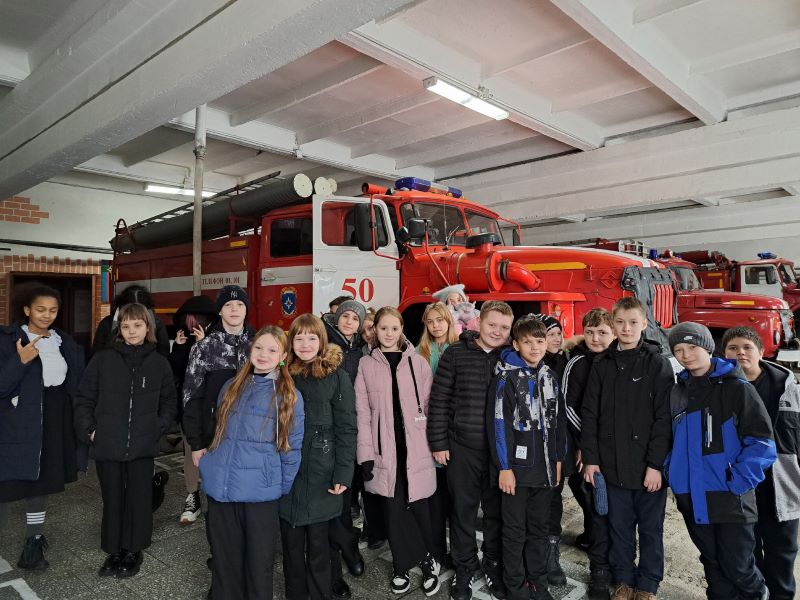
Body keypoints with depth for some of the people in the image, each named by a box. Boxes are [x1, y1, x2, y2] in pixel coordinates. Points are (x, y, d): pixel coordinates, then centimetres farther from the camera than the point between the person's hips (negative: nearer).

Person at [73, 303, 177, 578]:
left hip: (142, 446, 0)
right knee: (112, 499, 12)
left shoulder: (159, 363, 0)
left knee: (138, 499, 9)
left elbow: (169, 403, 8)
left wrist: (158, 428, -2)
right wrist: (89, 430, -4)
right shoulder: (102, 359, -2)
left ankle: (133, 551, 27)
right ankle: (114, 551, 30)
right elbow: (83, 399, 4)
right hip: (108, 445, 0)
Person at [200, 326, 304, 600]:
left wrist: (283, 489, -1)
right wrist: (210, 469, 17)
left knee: (258, 560, 10)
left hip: (260, 492, -4)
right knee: (224, 559, 15)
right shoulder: (231, 387, 9)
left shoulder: (289, 395, -4)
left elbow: (292, 447, -2)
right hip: (220, 488, 4)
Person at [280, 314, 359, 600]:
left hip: (321, 471, -2)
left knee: (318, 542, 8)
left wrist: (343, 474, -11)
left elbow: (346, 428, -6)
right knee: (291, 542, 13)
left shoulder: (337, 376, -4)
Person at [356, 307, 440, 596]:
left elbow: (429, 407, 4)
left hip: (415, 447, 0)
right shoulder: (366, 365, 2)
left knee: (418, 505, 2)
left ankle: (428, 561, 26)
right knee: (393, 508, 8)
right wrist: (366, 453, -4)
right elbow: (362, 412, 0)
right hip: (384, 447, 1)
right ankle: (401, 567, 26)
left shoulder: (419, 363, 2)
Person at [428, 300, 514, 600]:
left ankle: (494, 566, 35)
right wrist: (438, 442, -5)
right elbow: (439, 400, -3)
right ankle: (465, 568, 31)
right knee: (463, 510, 11)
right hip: (462, 447, -1)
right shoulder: (455, 354, -5)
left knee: (496, 510, 14)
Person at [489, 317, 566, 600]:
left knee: (540, 528, 17)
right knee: (515, 531, 7)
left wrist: (558, 459, 11)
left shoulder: (550, 377, 7)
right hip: (517, 467, -5)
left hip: (545, 467, 5)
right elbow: (499, 424, -14)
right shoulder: (507, 377, -11)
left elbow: (559, 420, 13)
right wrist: (504, 467, -15)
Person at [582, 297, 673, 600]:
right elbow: (589, 414, 4)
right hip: (612, 464, 3)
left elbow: (664, 417, -9)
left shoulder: (658, 363, -4)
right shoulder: (602, 364, 5)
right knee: (619, 526, 13)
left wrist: (656, 464, -14)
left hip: (648, 465, -2)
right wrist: (590, 458, -1)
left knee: (650, 527, 11)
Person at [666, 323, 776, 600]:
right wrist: (672, 473, 8)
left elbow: (761, 442, -12)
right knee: (712, 562, 16)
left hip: (730, 500, -5)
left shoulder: (737, 388, -9)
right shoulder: (677, 392, 8)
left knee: (737, 566, 5)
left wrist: (738, 482, -17)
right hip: (691, 499, 5)